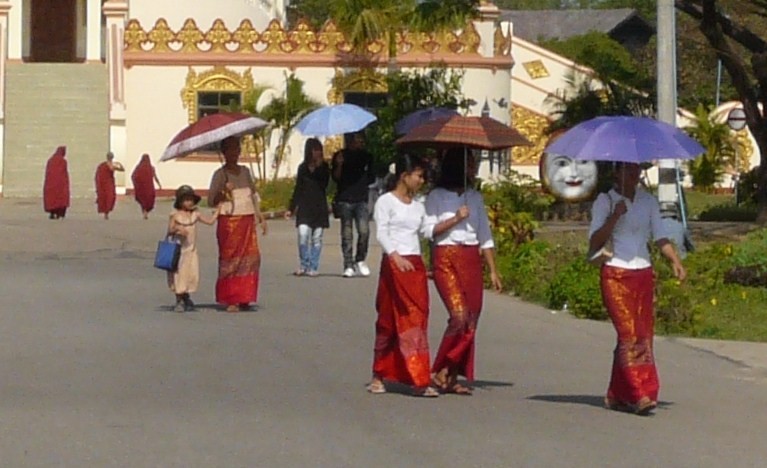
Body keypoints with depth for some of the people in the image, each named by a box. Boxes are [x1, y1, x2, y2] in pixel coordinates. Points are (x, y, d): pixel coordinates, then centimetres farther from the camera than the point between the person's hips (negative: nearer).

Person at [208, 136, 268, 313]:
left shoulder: (245, 171, 14)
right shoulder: (220, 174, -2)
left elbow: (254, 195, 23)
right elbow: (211, 201, -5)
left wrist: (260, 216, 18)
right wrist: (223, 192, -23)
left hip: (248, 220, 5)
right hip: (229, 221, -5)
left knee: (251, 258, -3)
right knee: (230, 258, -6)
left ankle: (244, 298, 4)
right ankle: (230, 300, -2)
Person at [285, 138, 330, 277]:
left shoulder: (324, 167, 3)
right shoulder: (303, 167, 8)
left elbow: (324, 185, -9)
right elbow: (298, 189, 13)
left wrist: (318, 168, -15)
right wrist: (291, 208, 11)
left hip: (319, 206, -1)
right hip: (304, 206, 1)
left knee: (316, 238, 0)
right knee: (303, 234, -13)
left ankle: (313, 267, 5)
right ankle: (304, 265, -2)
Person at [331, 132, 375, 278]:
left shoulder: (366, 156, 14)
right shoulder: (340, 156, 6)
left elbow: (371, 178, 23)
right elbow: (336, 178, -2)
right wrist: (339, 165, -17)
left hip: (361, 200, 1)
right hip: (344, 200, -1)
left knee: (364, 230, -15)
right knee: (347, 234, 0)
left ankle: (360, 260, 3)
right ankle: (348, 266, 5)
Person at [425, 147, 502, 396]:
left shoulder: (475, 197, 16)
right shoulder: (437, 196, 2)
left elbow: (485, 236, 18)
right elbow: (428, 230, -5)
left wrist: (493, 270, 14)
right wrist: (455, 219, -12)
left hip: (472, 260, 5)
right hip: (446, 258, -5)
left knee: (471, 321, -1)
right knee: (460, 315, -19)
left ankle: (453, 377, 6)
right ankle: (441, 371, -7)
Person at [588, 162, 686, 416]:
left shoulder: (648, 201, 12)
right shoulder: (605, 201, -1)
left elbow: (660, 236, 8)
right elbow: (594, 242, -7)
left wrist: (675, 260, -9)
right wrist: (614, 217, -19)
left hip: (643, 274, 5)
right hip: (615, 274, -5)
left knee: (643, 334, 1)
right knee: (629, 333, -14)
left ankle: (617, 395, 10)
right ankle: (639, 395, -18)